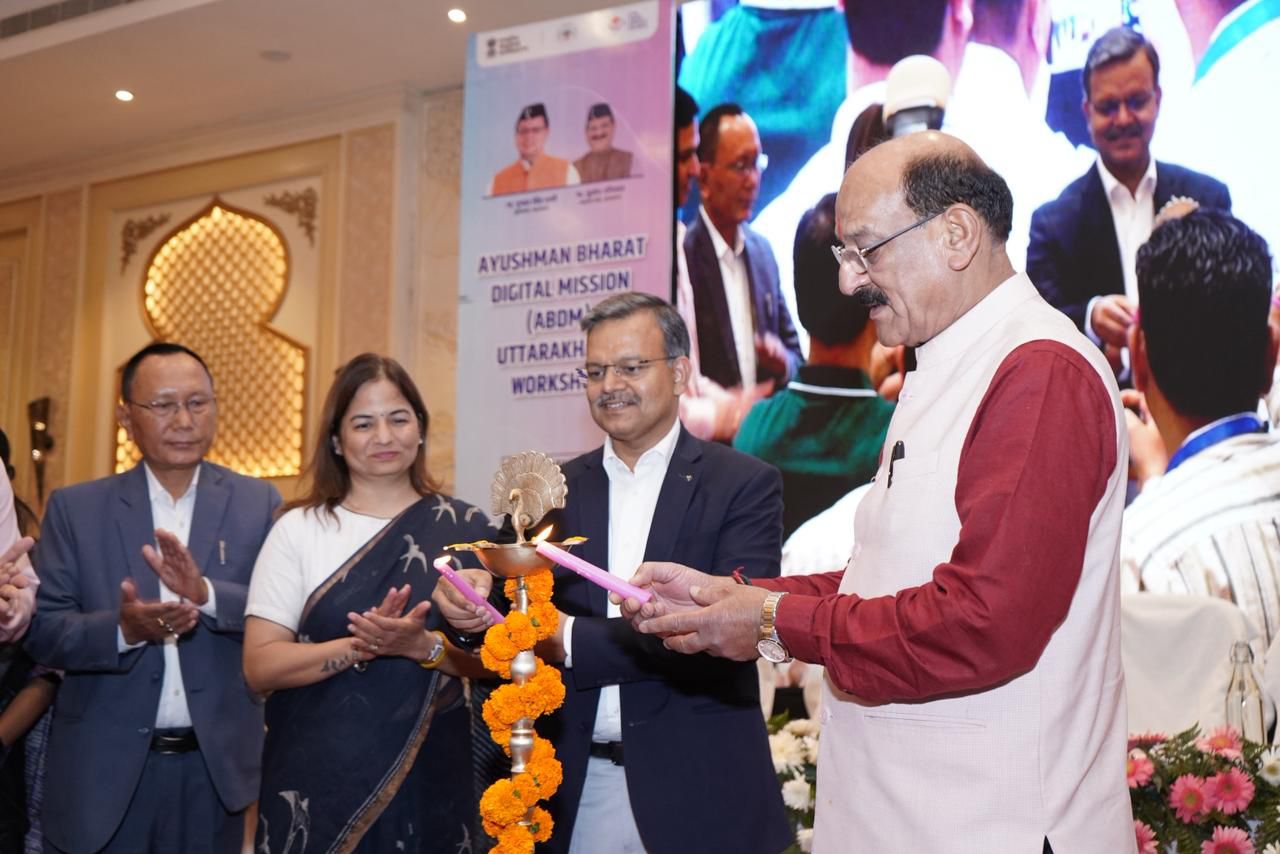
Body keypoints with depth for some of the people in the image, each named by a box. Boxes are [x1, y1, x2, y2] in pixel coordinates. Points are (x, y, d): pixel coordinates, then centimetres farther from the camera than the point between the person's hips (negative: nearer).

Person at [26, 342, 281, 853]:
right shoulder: (74, 508, 0)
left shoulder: (258, 503, 0)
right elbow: (42, 632, -5)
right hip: (105, 768, 0)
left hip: (215, 763, 1)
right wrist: (122, 628, -23)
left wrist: (207, 594, -24)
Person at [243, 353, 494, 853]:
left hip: (429, 780, 1)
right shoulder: (298, 530, -1)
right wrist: (363, 647, -19)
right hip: (319, 783, 0)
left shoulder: (465, 529, 0)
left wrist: (422, 645, -20)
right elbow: (260, 666, -6)